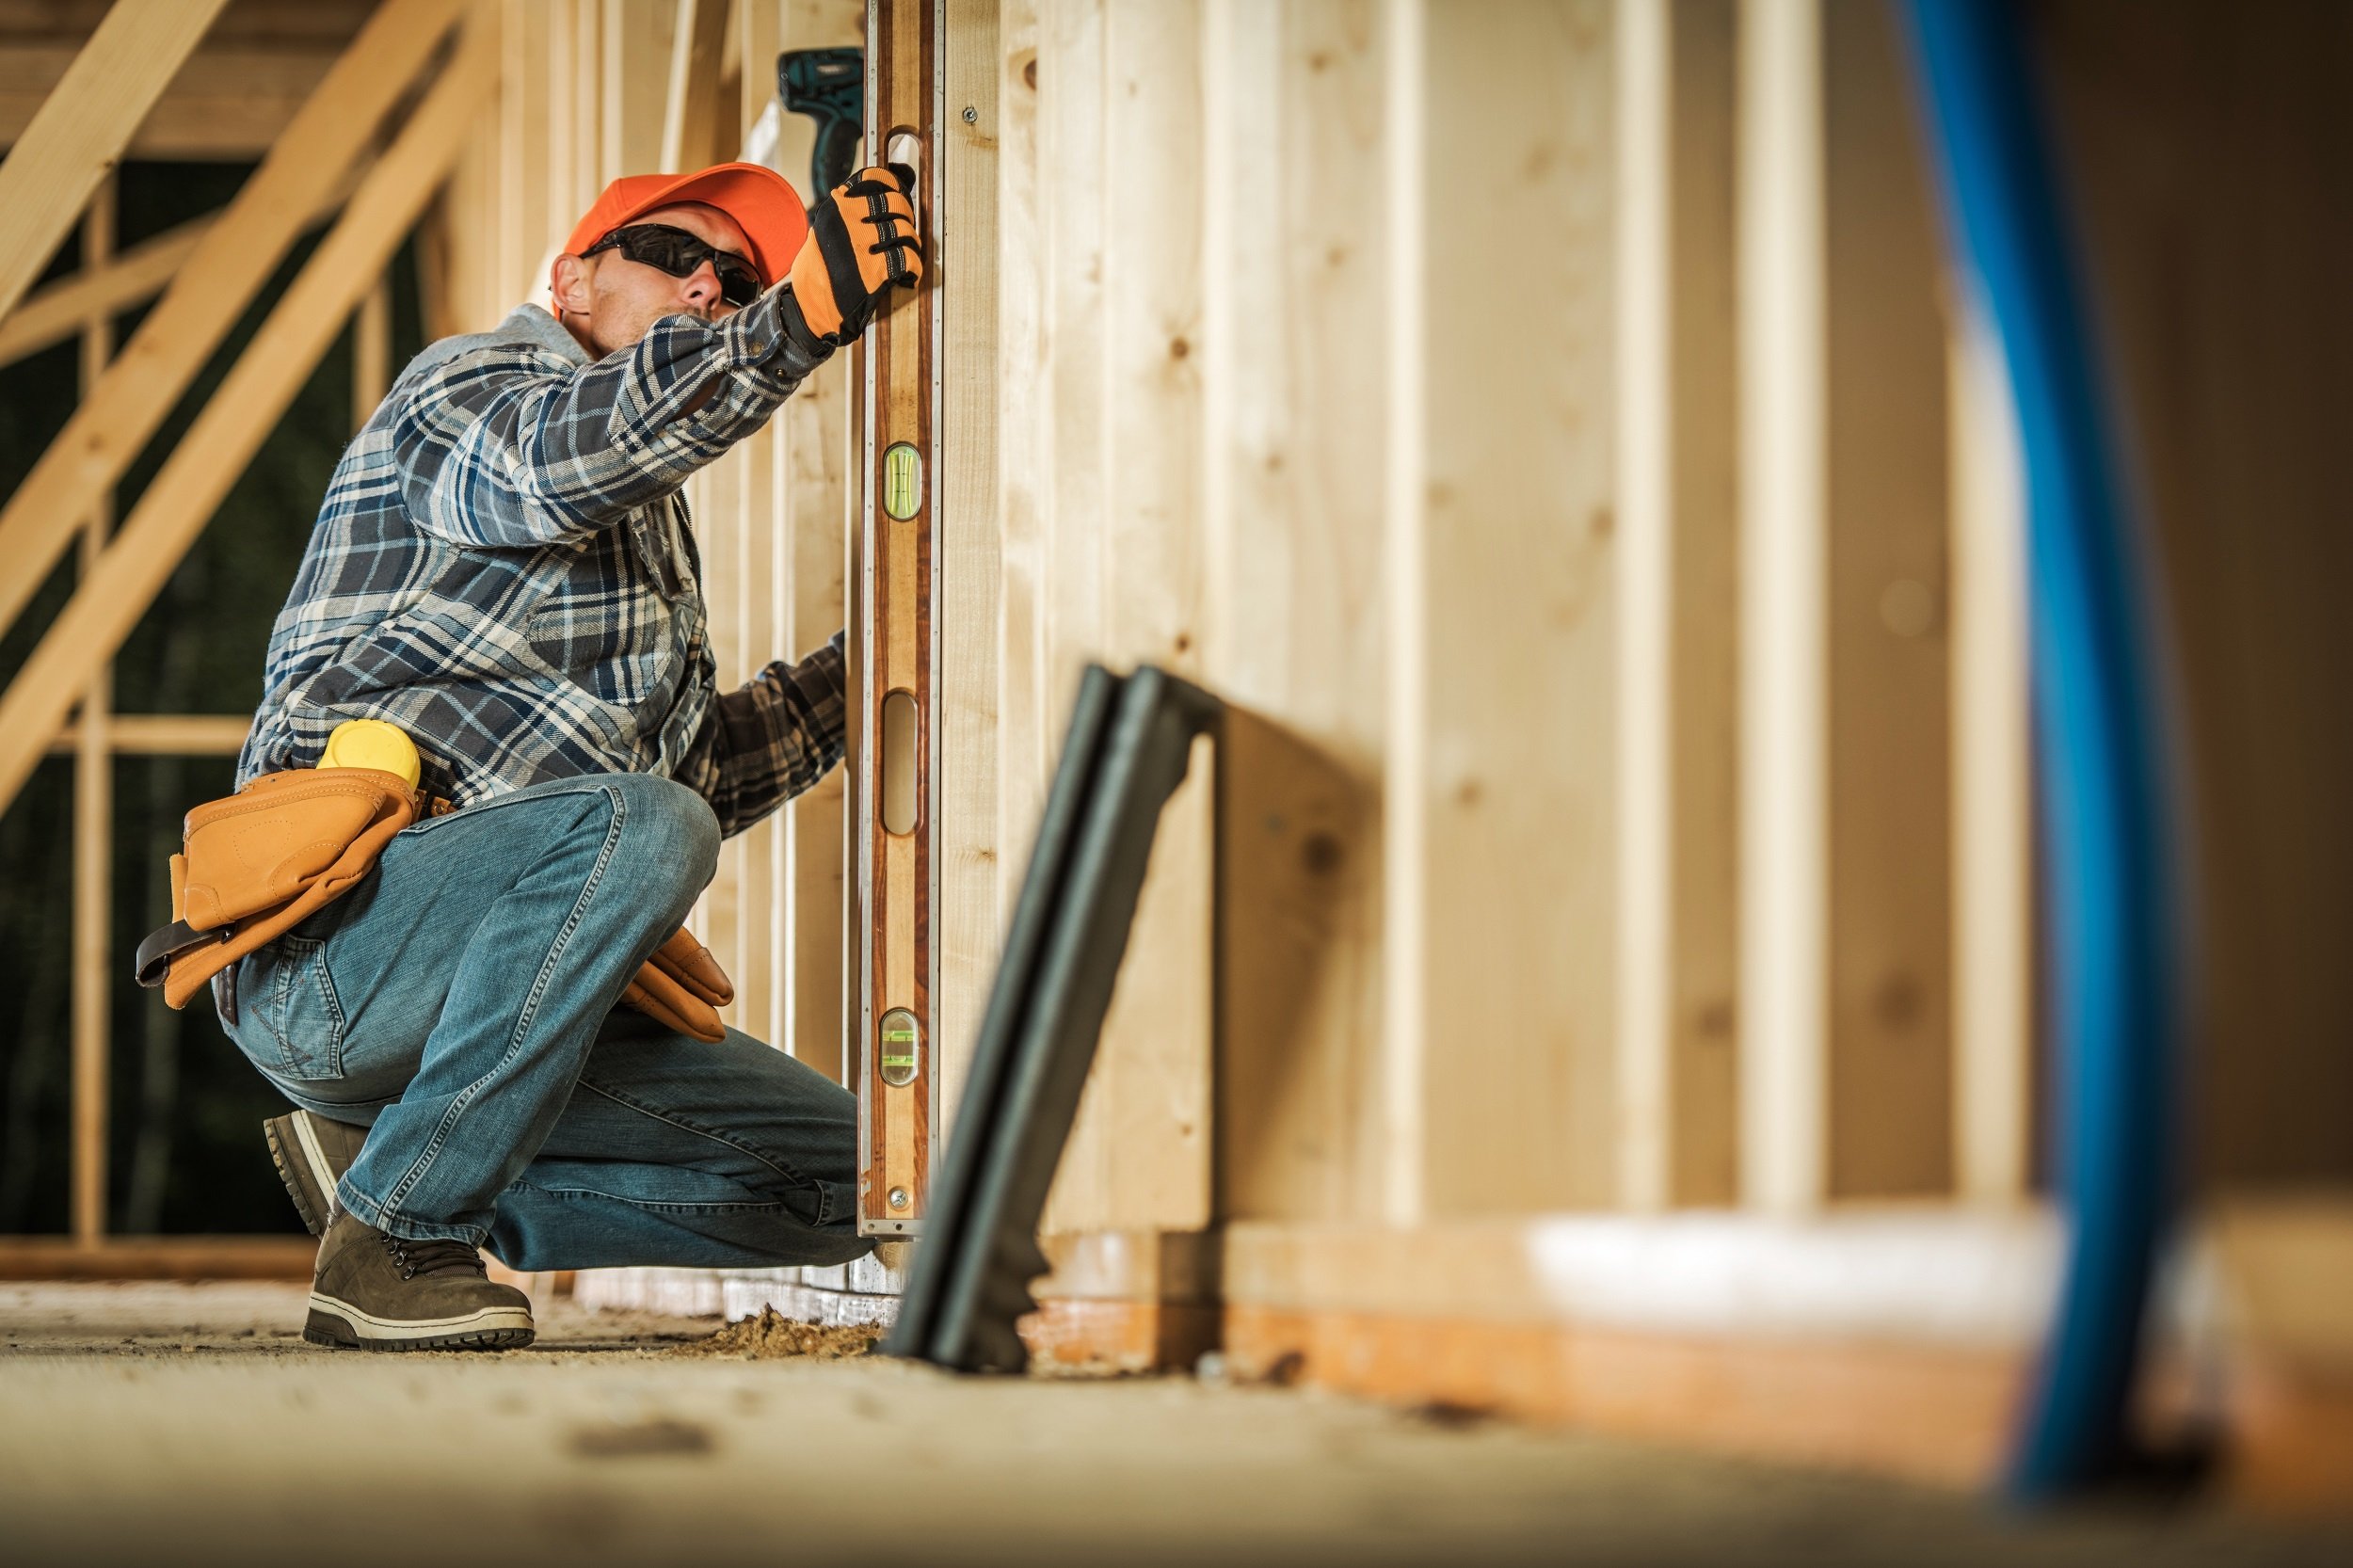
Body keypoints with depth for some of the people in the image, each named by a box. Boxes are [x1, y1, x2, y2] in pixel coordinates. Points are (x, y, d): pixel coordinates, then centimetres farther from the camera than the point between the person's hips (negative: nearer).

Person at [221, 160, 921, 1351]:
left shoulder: (650, 518, 28)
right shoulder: (473, 383, 1)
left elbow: (695, 770, 32)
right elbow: (561, 456, -25)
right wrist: (803, 315, -35)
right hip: (328, 948, -9)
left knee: (842, 1175, 2)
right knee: (637, 825, -36)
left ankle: (383, 1165, 6)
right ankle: (392, 1244, -23)